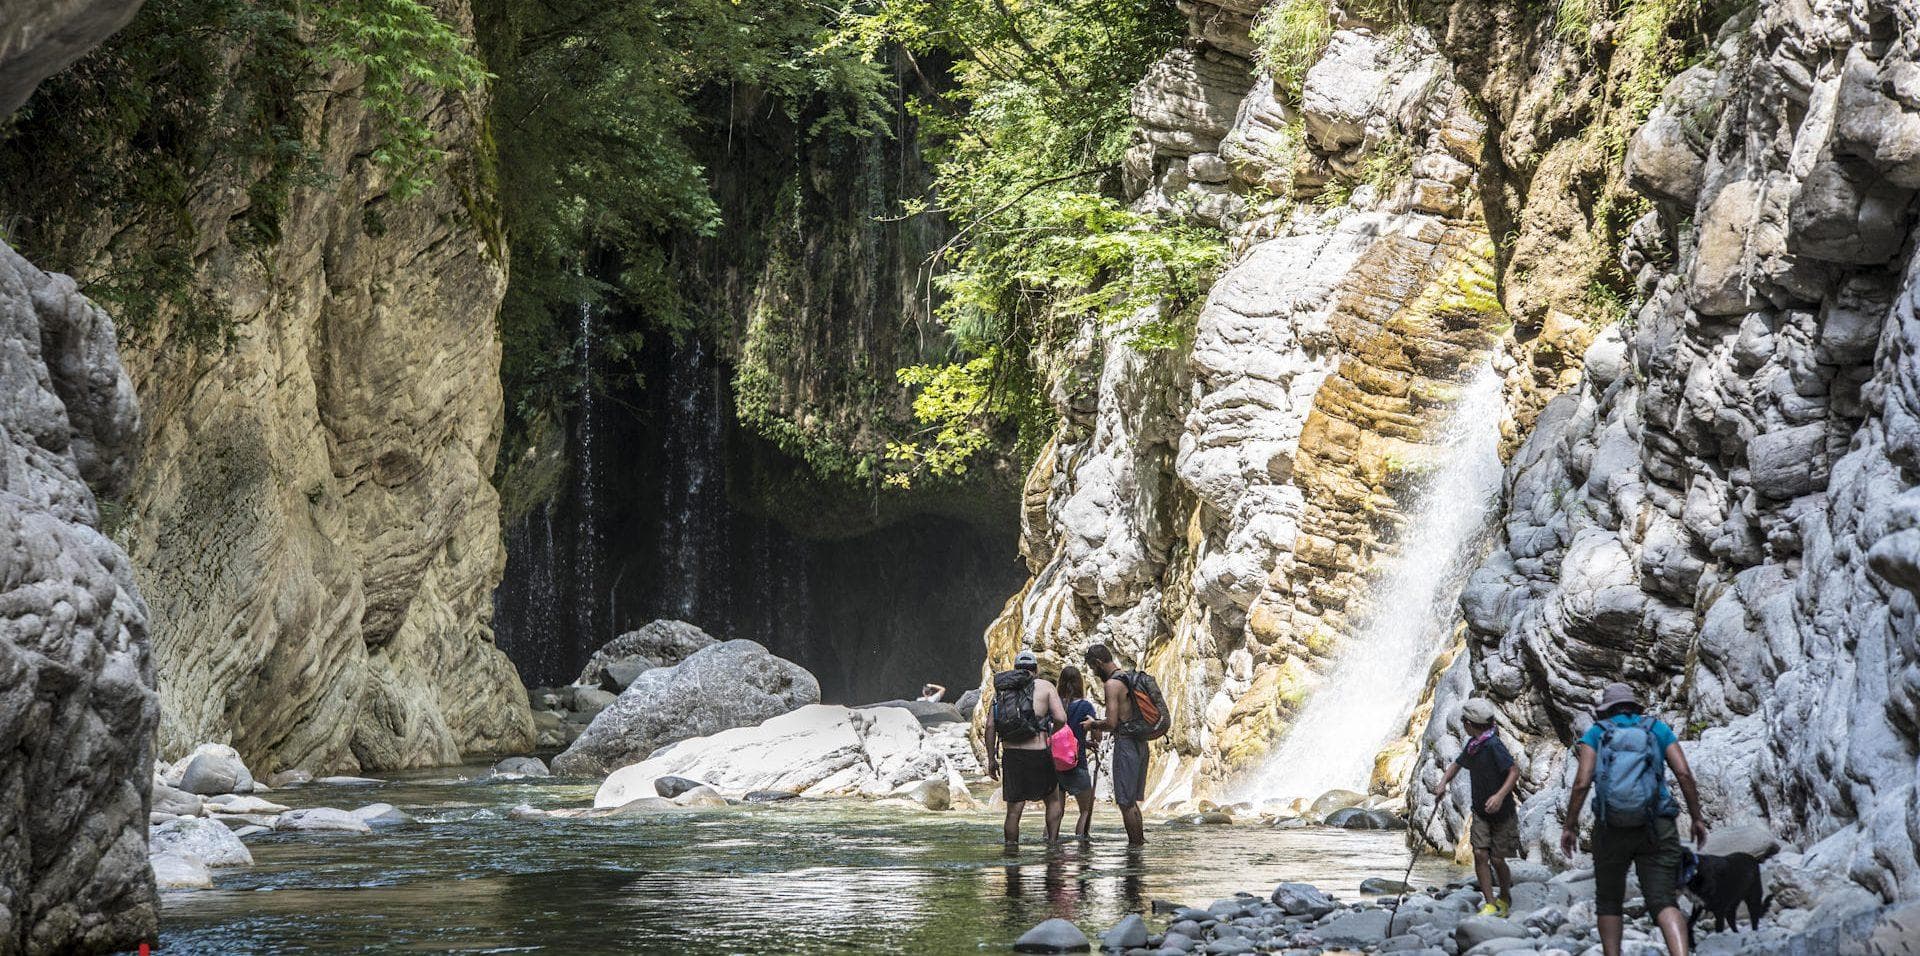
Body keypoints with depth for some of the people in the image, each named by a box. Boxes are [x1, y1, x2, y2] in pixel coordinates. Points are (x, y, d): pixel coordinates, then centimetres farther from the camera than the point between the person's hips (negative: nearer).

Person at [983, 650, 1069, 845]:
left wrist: (991, 759, 11)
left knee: (1014, 809, 7)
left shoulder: (1001, 688, 10)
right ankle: (1052, 842, 10)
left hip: (1010, 755, 3)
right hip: (1038, 754, -3)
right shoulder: (1045, 686, 2)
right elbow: (1061, 719, -8)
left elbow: (990, 725, 6)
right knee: (1054, 799, 17)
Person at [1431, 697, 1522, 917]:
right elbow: (1457, 764, 22)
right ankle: (1490, 904, 0)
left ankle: (1505, 899, 26)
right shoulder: (1473, 744, 5)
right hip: (1481, 812, 7)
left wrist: (1500, 795, -36)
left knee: (1497, 859, 1)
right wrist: (1443, 783, 6)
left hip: (1502, 812, -7)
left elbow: (1515, 770, -25)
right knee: (1480, 854, -5)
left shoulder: (1493, 745, -21)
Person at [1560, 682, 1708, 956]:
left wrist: (1569, 825, 1)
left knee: (1609, 901, 18)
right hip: (1657, 829, 0)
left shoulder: (1596, 733, 5)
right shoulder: (1657, 729, 9)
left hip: (1612, 830, 0)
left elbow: (1582, 782, -6)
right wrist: (1697, 817, 7)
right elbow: (1684, 773, -2)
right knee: (1664, 902, -8)